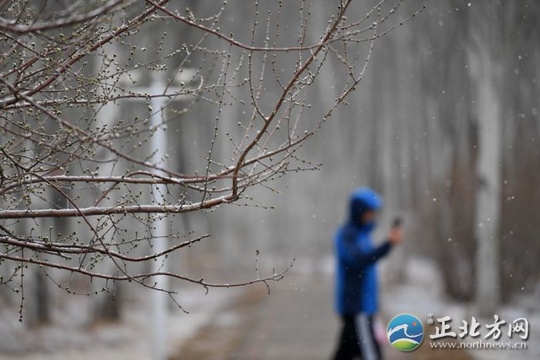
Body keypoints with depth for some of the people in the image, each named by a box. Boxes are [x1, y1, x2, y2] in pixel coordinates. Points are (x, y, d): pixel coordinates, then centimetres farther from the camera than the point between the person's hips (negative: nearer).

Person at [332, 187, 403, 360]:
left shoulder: (361, 234, 15)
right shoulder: (347, 235, -14)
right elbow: (360, 261, -31)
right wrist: (388, 244, -40)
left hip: (360, 306, 9)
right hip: (356, 307, -9)